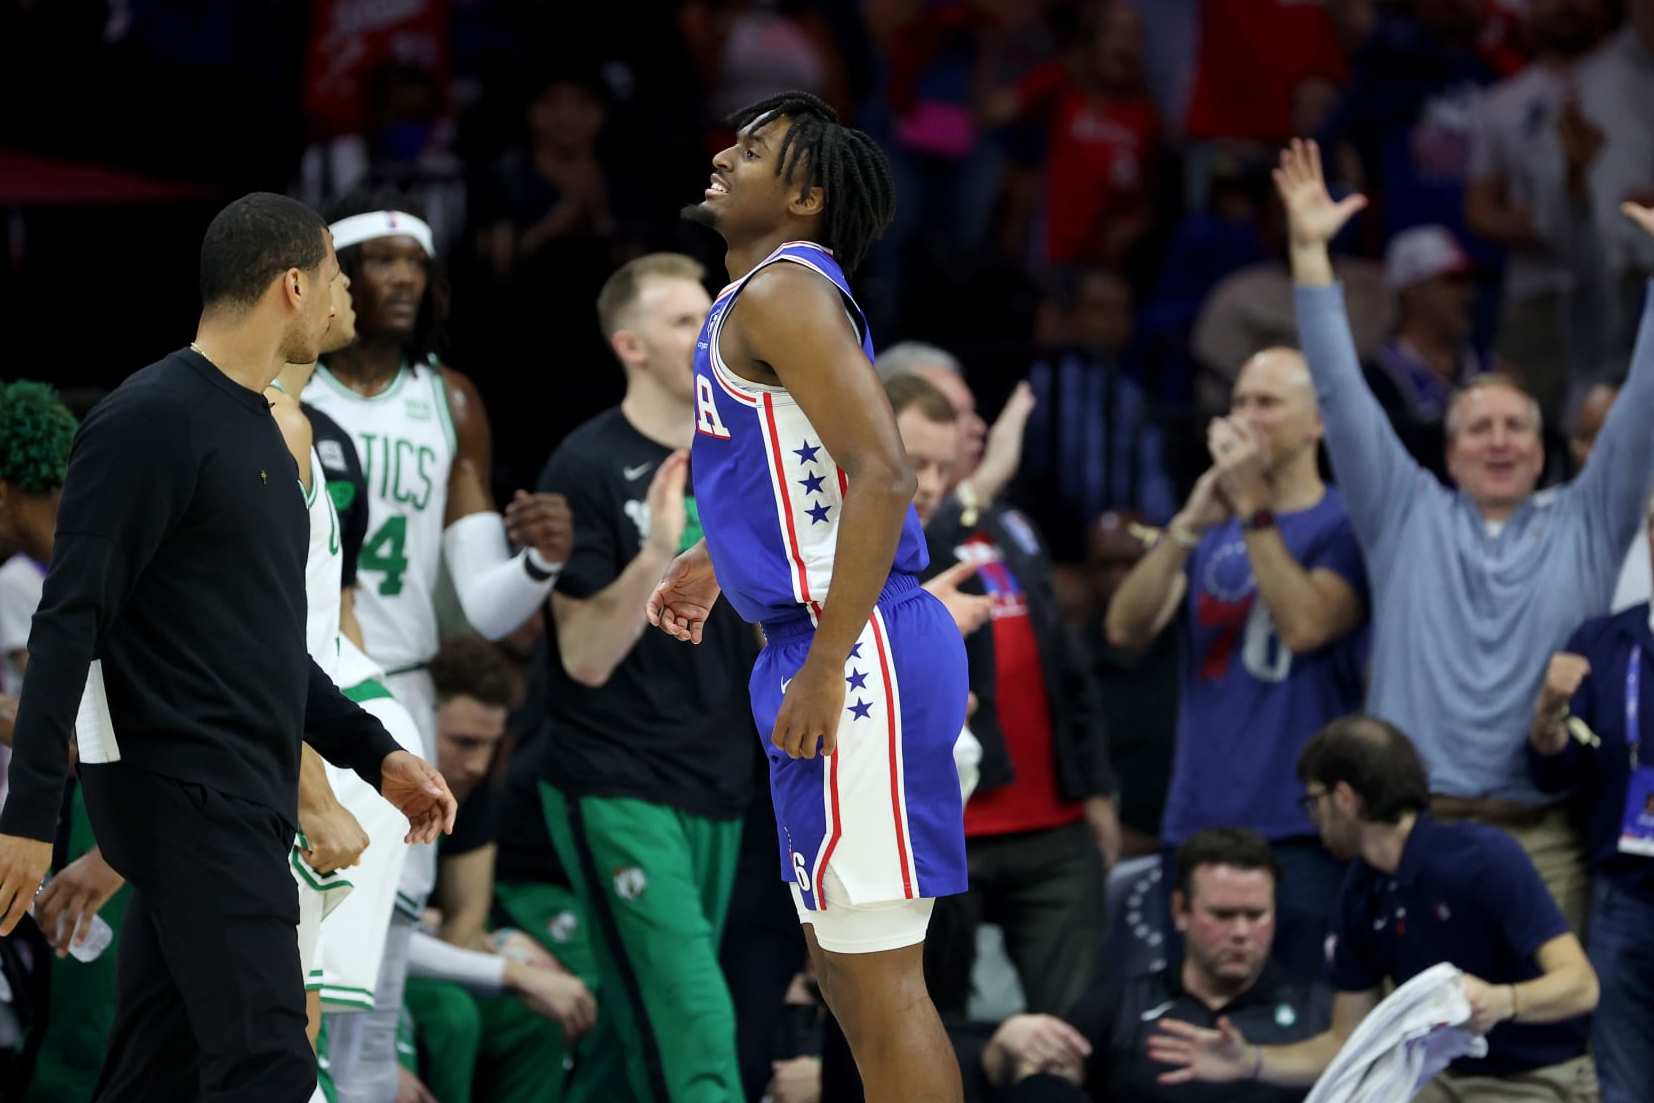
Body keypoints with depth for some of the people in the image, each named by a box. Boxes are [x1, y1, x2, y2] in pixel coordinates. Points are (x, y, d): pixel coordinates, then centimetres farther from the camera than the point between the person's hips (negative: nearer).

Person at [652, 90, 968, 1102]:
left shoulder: (783, 292, -13)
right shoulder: (760, 296, 18)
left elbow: (882, 476, -23)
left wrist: (824, 671, -24)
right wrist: (715, 563, 38)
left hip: (850, 645, -11)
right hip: (821, 642, 11)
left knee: (877, 970, -10)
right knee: (845, 959, 16)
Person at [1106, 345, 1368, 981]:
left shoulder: (1346, 524, -1)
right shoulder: (1212, 529, 15)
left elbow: (1306, 625, -17)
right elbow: (1127, 629, 2)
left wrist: (1254, 510, -14)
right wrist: (1189, 525, -10)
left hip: (1301, 828, -5)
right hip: (1198, 820, 5)